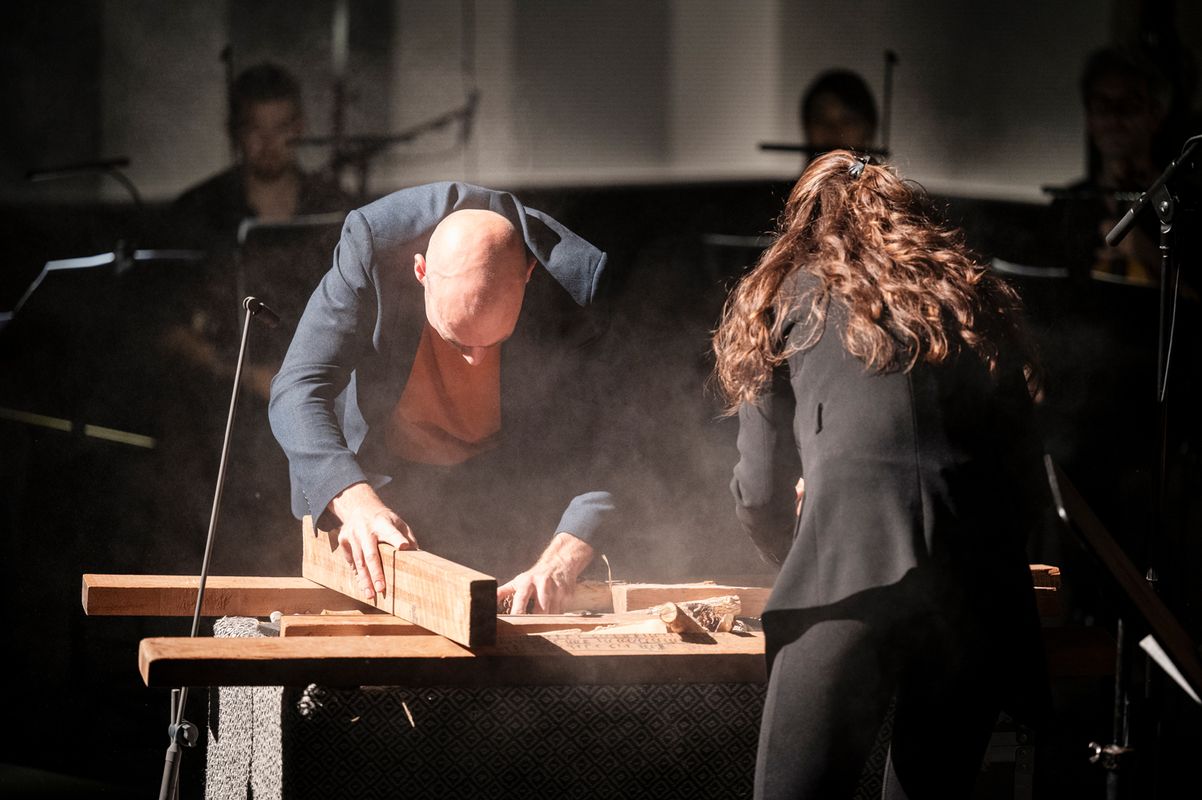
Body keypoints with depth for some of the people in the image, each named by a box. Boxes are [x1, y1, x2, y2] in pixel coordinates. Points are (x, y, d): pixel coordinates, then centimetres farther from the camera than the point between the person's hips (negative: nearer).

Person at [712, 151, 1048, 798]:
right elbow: (1028, 485, 20)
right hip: (979, 593, 4)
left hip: (849, 580, -4)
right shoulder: (974, 300, 25)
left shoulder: (787, 299, 17)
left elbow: (760, 491, 14)